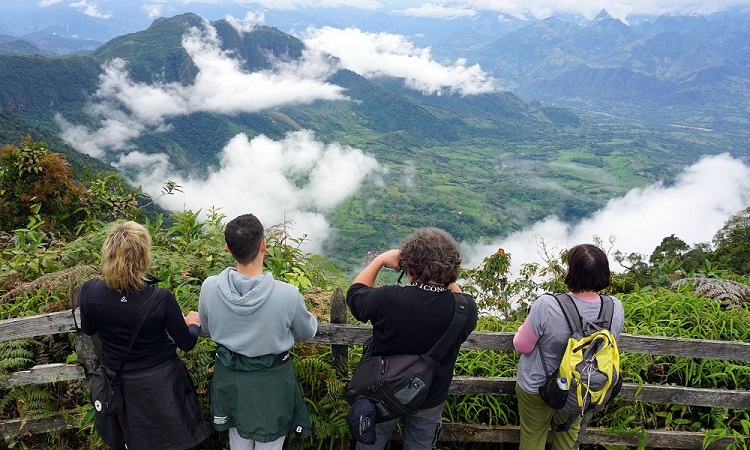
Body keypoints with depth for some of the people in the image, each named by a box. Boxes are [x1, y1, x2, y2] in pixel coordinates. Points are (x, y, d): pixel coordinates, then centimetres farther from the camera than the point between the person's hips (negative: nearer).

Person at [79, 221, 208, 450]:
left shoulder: (89, 291, -21)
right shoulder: (161, 298, -29)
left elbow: (88, 330, 2)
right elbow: (186, 343, -13)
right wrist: (193, 324, 8)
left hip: (119, 384, 3)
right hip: (160, 381, -3)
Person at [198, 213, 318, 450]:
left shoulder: (209, 287, -19)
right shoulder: (287, 294, -27)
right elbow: (307, 331, -5)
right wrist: (312, 319, 18)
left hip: (229, 380, 3)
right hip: (271, 382, -3)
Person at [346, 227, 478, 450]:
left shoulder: (387, 299, -32)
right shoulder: (465, 309, -26)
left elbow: (354, 293, -9)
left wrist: (379, 260, -1)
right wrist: (446, 278, -5)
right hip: (430, 399, 2)